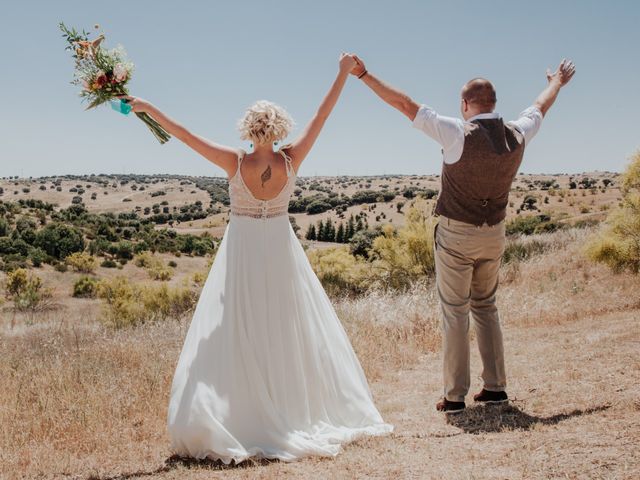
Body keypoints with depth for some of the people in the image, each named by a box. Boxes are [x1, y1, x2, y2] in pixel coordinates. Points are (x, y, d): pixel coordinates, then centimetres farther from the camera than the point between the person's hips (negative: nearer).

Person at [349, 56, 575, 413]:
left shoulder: (459, 134, -19)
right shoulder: (516, 136, -3)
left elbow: (406, 105, -18)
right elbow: (540, 109, 19)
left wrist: (364, 74, -12)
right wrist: (557, 83, 40)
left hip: (456, 235, -5)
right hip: (494, 235, 5)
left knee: (455, 313, 2)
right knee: (486, 307, 19)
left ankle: (455, 396, 6)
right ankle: (496, 387, 20)